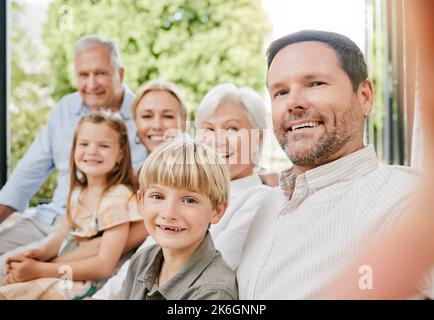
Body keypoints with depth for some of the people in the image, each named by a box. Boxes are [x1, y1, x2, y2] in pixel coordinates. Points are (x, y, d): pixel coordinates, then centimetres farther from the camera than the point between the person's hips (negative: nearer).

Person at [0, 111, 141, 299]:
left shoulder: (118, 197, -18)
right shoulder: (78, 192, 6)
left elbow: (104, 266, -20)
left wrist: (38, 269, -20)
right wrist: (42, 252, -9)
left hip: (88, 282, -7)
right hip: (63, 270, 7)